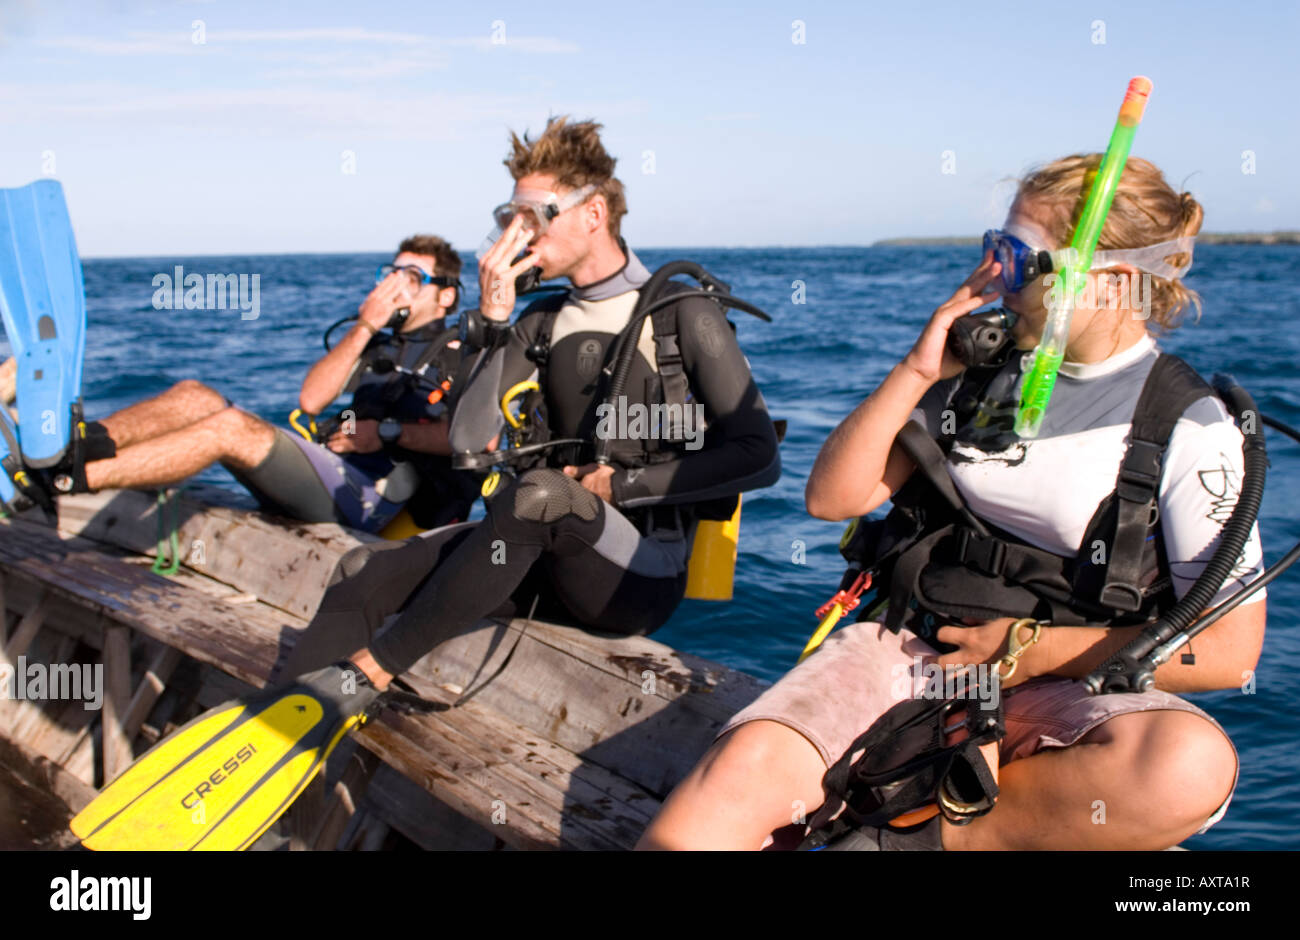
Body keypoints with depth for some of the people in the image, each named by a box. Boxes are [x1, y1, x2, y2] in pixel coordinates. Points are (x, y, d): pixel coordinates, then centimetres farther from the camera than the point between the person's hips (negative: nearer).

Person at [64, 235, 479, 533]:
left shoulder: (460, 356, 10)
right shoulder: (376, 346, 29)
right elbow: (310, 400, 11)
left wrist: (389, 432, -8)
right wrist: (363, 327, 4)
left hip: (371, 492, -7)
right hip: (328, 472, 7)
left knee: (232, 427, -27)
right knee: (195, 395, -8)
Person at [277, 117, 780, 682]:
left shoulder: (685, 317, -3)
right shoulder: (542, 323, 14)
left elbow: (759, 456, -9)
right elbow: (469, 440, 1)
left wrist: (623, 485, -11)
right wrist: (492, 318, -9)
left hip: (645, 575, -6)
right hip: (553, 563, 6)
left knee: (541, 493, -36)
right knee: (362, 573, -12)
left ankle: (376, 666, -29)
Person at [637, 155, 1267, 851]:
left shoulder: (1191, 427, -2)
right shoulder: (981, 370, 9)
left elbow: (1229, 649, -4)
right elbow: (834, 497, 8)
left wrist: (1034, 649, -7)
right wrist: (916, 371, -3)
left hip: (1067, 693, -1)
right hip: (910, 650, 2)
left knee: (1189, 764, -36)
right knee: (744, 768, -28)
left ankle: (914, 836, -22)